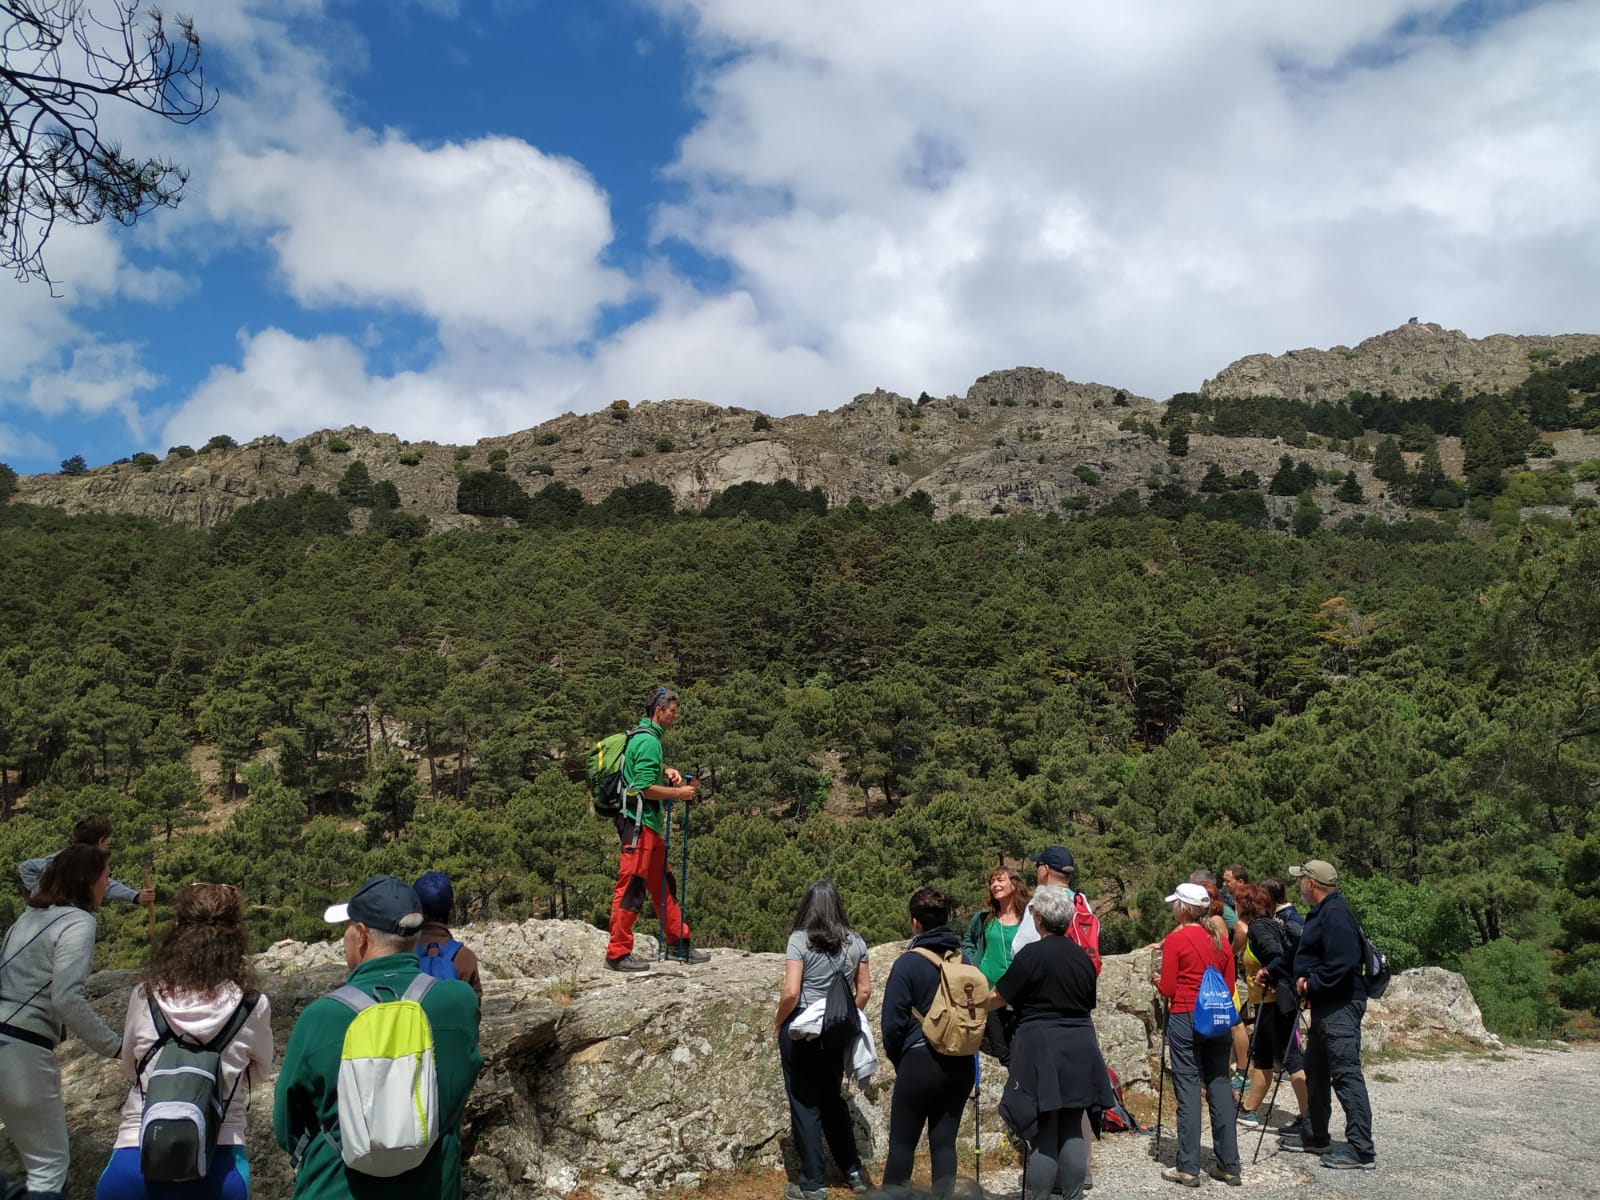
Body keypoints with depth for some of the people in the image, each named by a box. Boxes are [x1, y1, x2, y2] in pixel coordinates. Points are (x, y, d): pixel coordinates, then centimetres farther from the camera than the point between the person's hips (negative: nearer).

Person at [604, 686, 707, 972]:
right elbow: (645, 788, -21)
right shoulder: (648, 741, -15)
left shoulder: (646, 737, 16)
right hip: (639, 823, -11)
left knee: (663, 884, 16)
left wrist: (664, 772, 16)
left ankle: (678, 944, 25)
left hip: (650, 824, 11)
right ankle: (618, 954, -1)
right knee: (631, 887, -6)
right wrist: (678, 793, -10)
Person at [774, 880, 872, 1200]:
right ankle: (854, 1170, 28)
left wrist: (779, 1023, -3)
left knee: (805, 1104, 6)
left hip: (802, 1031, -5)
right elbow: (864, 990, 6)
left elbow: (791, 992, -19)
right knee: (832, 1099, 21)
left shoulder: (800, 940, -14)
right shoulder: (855, 942, 1)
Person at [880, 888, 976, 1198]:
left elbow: (892, 1022, -8)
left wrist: (897, 1059, 8)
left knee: (902, 1142, 6)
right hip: (962, 1064, 5)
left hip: (920, 1062, -5)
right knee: (945, 1141, 10)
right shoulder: (965, 961, 3)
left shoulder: (908, 963, -11)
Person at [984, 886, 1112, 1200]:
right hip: (1080, 1047, 6)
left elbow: (998, 997, -6)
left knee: (1043, 1135, -1)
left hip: (1041, 1046, -6)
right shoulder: (1084, 957, 7)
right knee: (1074, 1132, 11)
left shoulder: (1032, 954, -11)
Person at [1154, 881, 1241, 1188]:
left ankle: (1188, 1168, 2)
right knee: (1219, 1086, 9)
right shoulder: (1221, 940, 7)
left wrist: (1158, 980, 13)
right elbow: (1229, 987, 10)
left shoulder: (1176, 939, -9)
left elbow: (1167, 989, -7)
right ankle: (1229, 1165, 14)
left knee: (1188, 1089, -1)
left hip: (1185, 1018, -5)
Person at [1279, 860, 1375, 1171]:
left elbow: (1342, 962, -27)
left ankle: (1362, 1150, -7)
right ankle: (1317, 1136, 32)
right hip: (1325, 1005, 12)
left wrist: (1312, 984, -18)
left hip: (1340, 1006, -12)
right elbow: (1309, 954, 24)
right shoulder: (1320, 912, 16)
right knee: (1315, 1071, 19)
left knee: (1346, 1074, -10)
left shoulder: (1335, 914, -18)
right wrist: (1304, 980, 9)